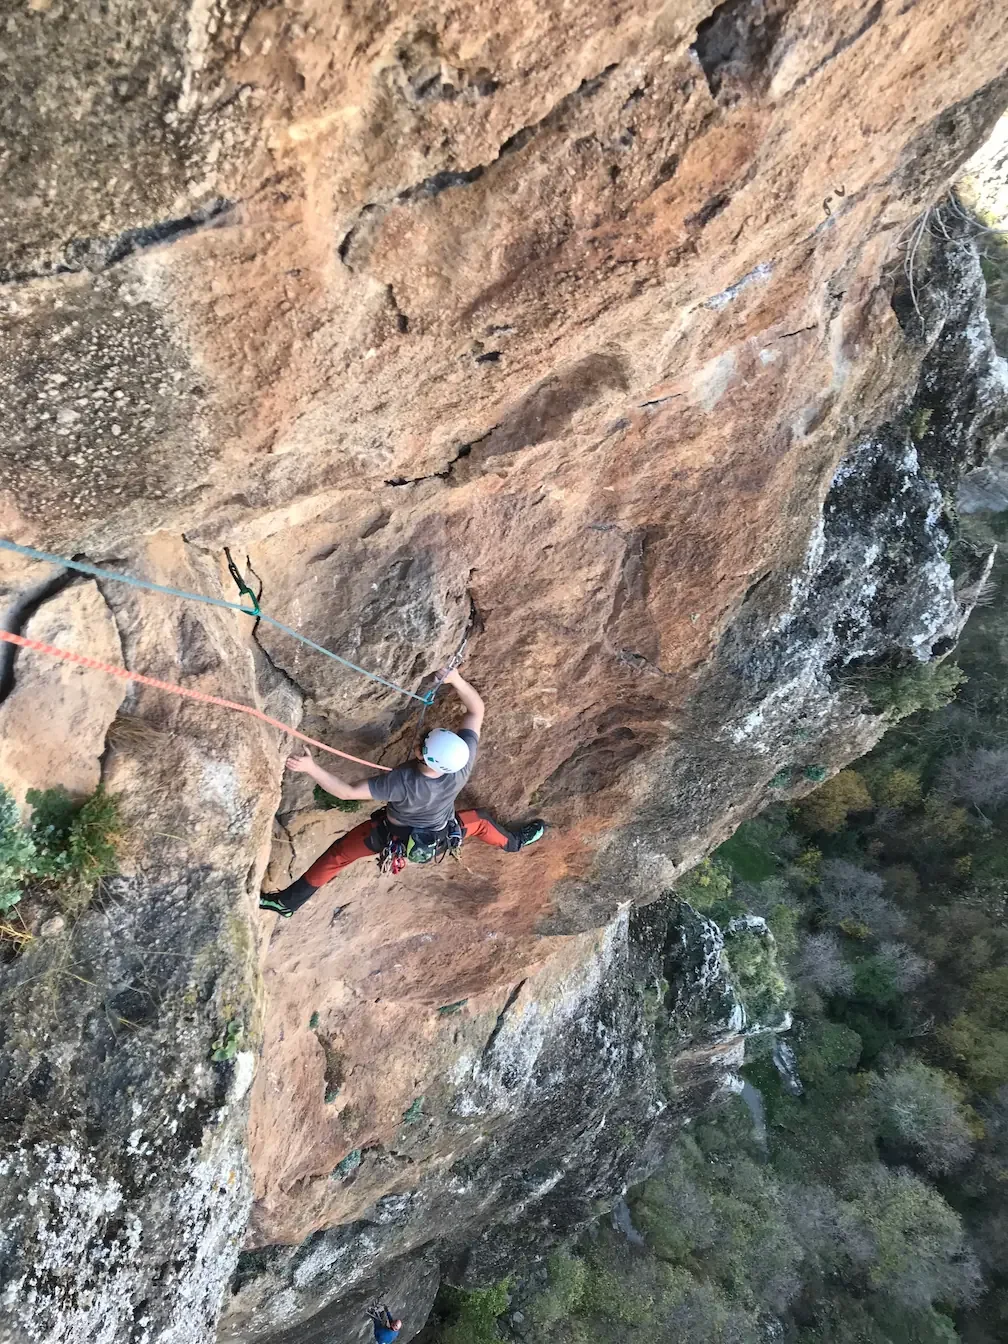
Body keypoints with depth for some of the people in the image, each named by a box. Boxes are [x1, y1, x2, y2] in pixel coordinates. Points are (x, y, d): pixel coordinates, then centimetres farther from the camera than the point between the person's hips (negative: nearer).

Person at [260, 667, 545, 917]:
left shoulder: (404, 782, -45)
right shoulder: (463, 763, -36)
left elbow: (348, 792, -38)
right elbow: (477, 709, -25)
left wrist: (310, 768, -40)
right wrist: (456, 679, -34)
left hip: (395, 836, -3)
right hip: (440, 836, 3)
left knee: (337, 855, 16)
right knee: (480, 820, 31)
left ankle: (288, 902, 31)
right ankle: (513, 842, 57)